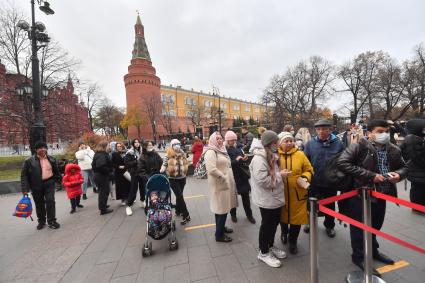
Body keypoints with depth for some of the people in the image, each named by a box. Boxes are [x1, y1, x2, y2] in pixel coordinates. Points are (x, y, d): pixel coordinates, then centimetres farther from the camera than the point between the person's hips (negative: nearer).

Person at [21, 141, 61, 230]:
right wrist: (25, 188, -11)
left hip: (49, 183, 1)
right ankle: (41, 221, 30)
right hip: (36, 186, 0)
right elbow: (24, 175, -5)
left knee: (50, 201, -5)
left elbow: (56, 171, 15)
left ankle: (51, 221, 6)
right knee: (39, 204, 12)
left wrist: (57, 179, 15)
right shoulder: (29, 161, -5)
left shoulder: (51, 159, 4)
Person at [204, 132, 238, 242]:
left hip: (226, 183, 9)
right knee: (222, 208, 0)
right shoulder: (211, 152, -18)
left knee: (223, 207, 19)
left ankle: (221, 227, 37)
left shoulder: (221, 150, 13)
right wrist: (223, 177, -18)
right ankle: (219, 235, 17)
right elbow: (211, 169, -29)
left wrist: (228, 178, 12)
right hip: (219, 184, -9)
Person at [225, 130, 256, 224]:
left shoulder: (238, 148, 7)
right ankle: (233, 214, 32)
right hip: (232, 176, -5)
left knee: (245, 195, 14)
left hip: (242, 175, 5)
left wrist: (245, 158, -5)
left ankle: (249, 214, 31)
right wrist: (236, 161, -26)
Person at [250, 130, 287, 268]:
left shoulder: (271, 156, 9)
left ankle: (270, 246, 43)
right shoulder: (259, 159, -24)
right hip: (267, 199, -9)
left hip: (275, 198, 9)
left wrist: (280, 173, 5)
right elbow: (263, 181, -28)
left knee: (274, 222, 22)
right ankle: (263, 253, 29)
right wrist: (279, 175, -19)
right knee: (267, 225, 8)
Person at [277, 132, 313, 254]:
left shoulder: (300, 154, -4)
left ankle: (293, 241, 37)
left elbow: (309, 170, 3)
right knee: (283, 216, 20)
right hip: (281, 193, 0)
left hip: (298, 194, 1)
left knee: (296, 217, 11)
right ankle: (284, 233, 52)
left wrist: (304, 178, -16)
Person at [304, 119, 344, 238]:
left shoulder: (338, 143, -7)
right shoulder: (310, 144, -7)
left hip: (331, 183, 0)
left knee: (330, 206, 20)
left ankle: (329, 225, 43)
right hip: (314, 182, 0)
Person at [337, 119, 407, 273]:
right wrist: (370, 175, -23)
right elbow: (342, 163, -25)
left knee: (375, 226, 23)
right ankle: (358, 256, 27)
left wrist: (398, 174, -6)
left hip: (381, 195, 7)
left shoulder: (394, 150, 7)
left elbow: (403, 167, 19)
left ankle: (373, 251, 45)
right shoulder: (359, 146, -16)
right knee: (359, 227, 8)